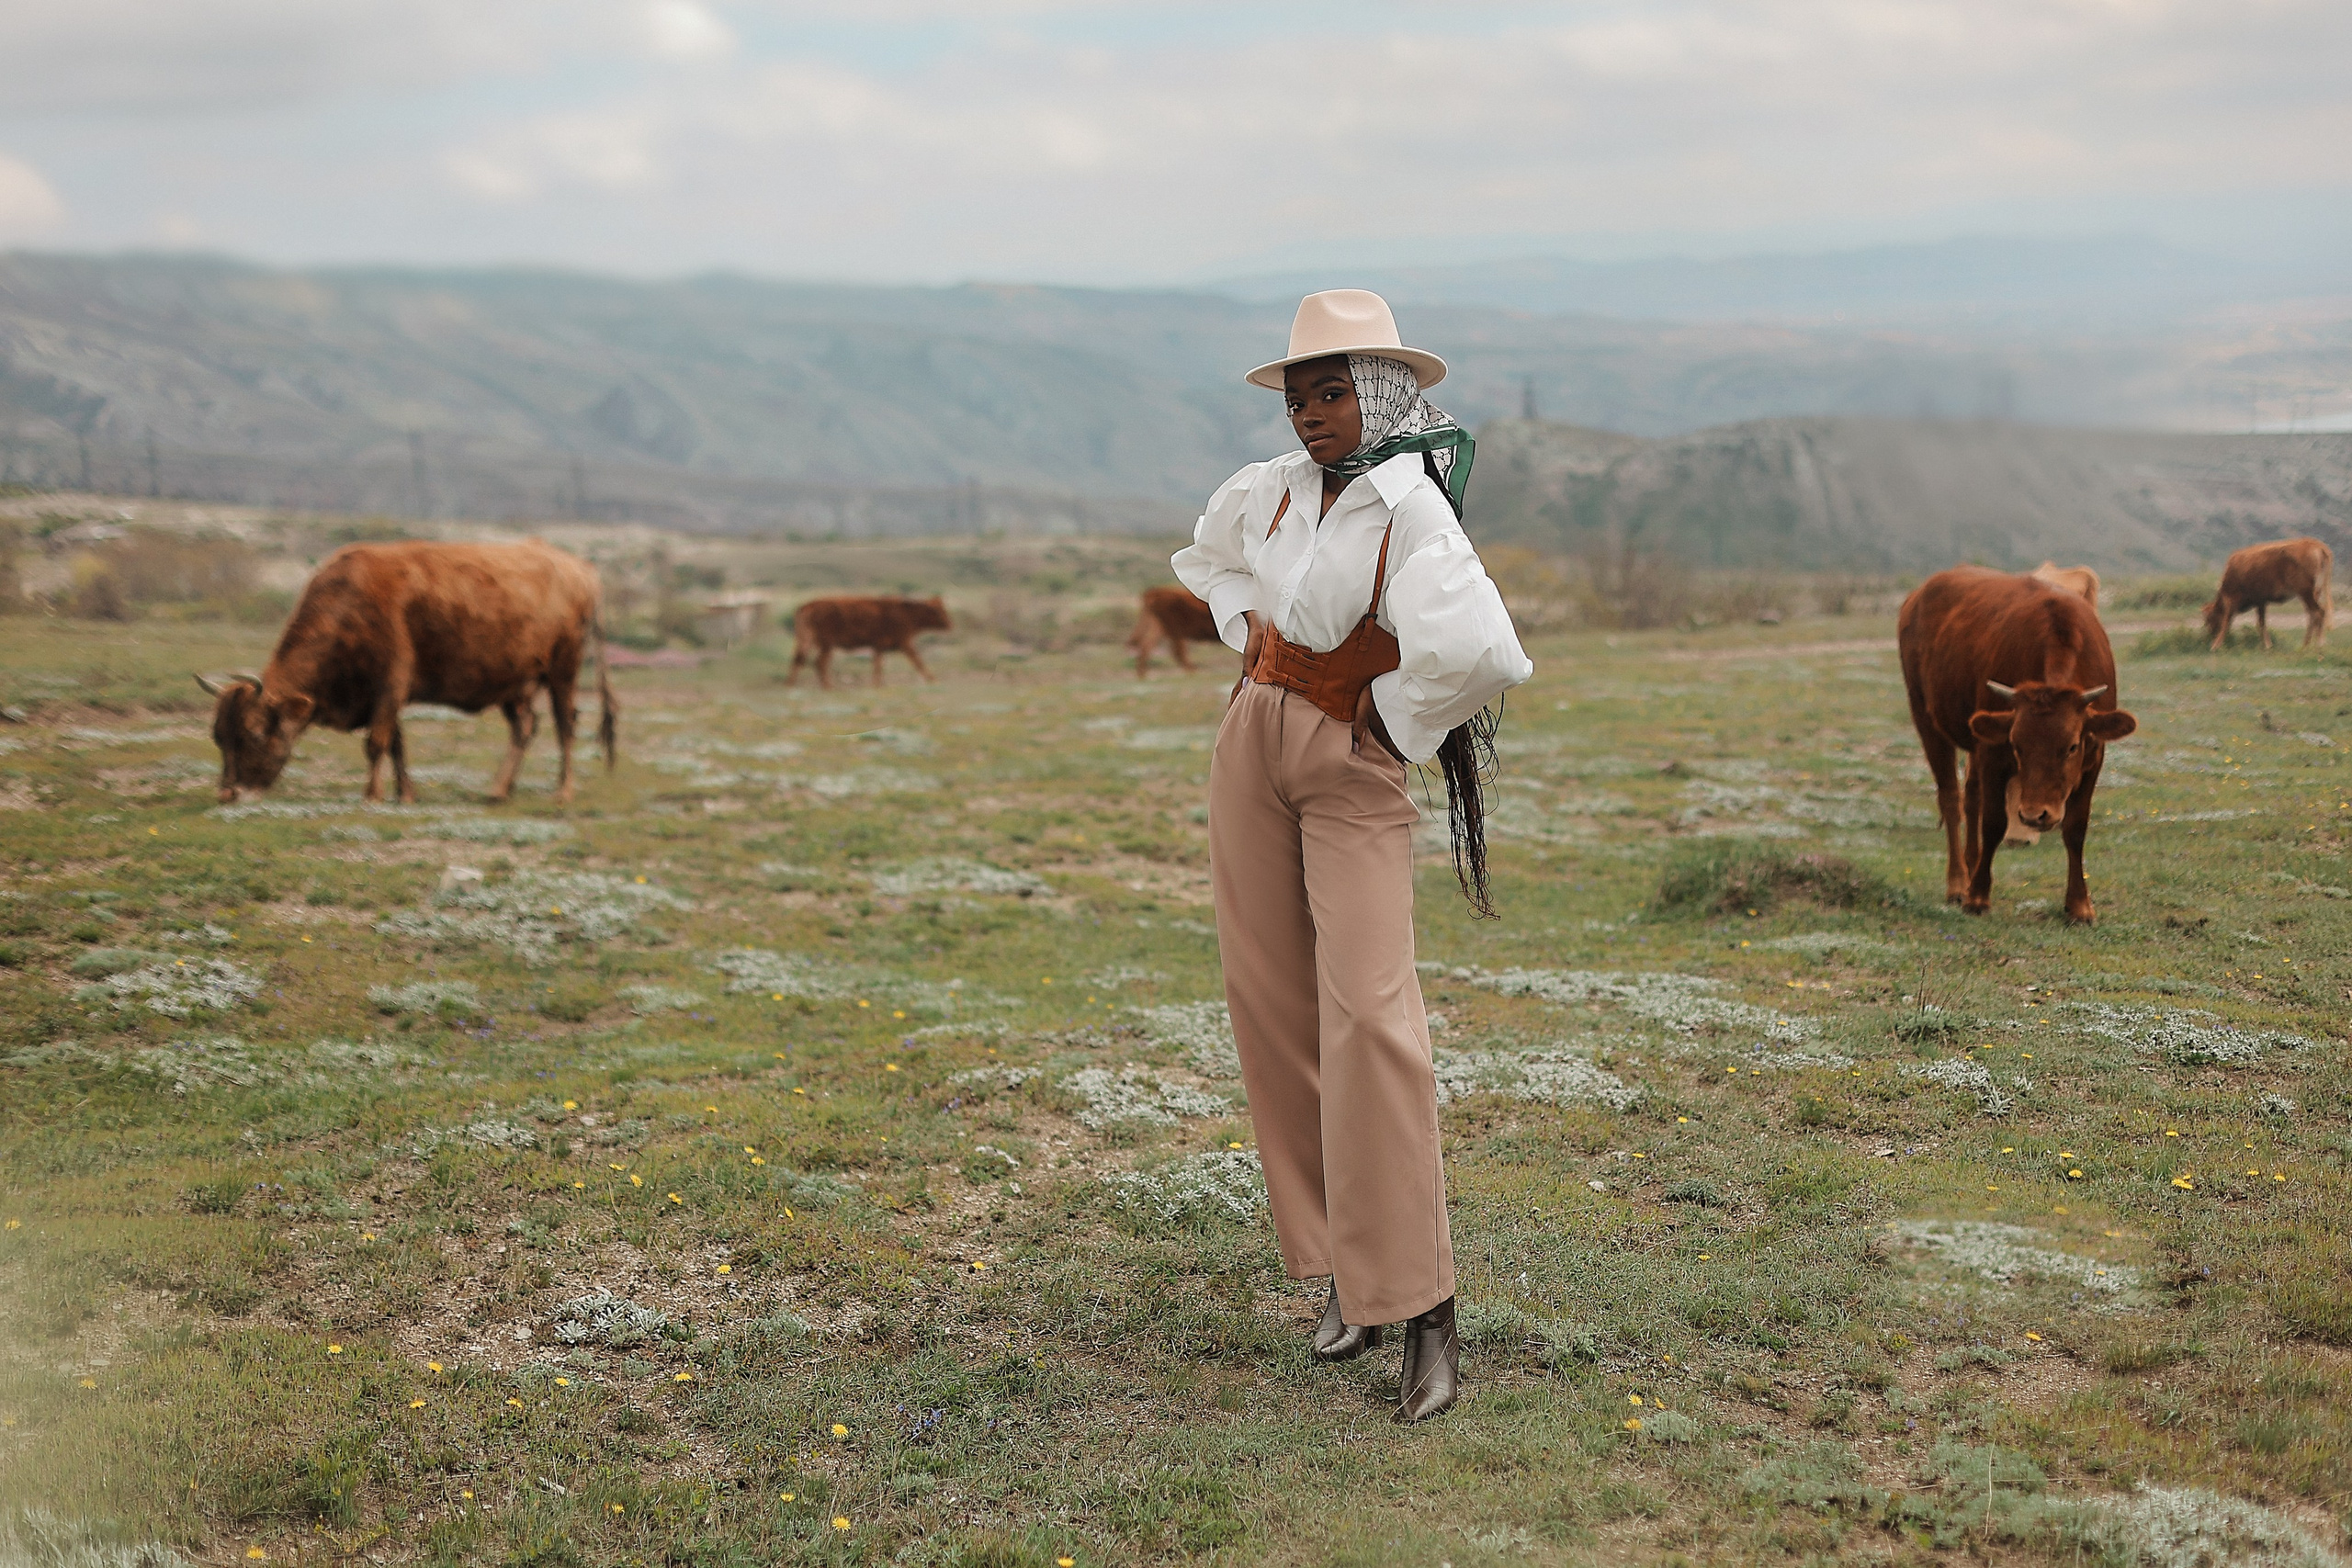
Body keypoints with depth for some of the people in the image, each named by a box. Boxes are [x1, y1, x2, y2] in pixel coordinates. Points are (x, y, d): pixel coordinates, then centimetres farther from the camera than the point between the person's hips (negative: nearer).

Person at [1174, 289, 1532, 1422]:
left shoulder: (1411, 511, -15)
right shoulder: (1272, 490, 7)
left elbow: (1481, 652, -32)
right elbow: (1210, 556, 31)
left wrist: (1394, 717, -16)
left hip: (1354, 772, -7)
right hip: (1252, 743, 7)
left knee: (1369, 1015, -15)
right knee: (1273, 1009, 7)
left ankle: (1420, 1307, -9)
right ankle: (1342, 1266, 19)